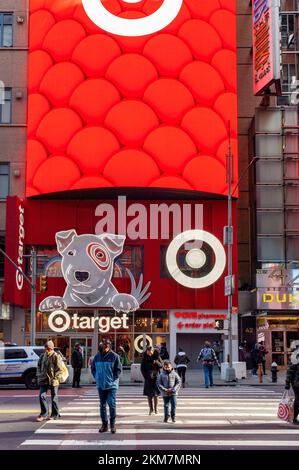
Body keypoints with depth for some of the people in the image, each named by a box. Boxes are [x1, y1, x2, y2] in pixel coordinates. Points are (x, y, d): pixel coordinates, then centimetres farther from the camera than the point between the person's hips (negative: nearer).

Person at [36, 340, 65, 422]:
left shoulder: (56, 356, -8)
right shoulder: (43, 356, 10)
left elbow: (60, 369, -10)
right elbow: (39, 366, 20)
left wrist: (55, 378, -16)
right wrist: (39, 375, 8)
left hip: (53, 381, -5)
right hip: (43, 380, 5)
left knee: (54, 398, 5)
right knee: (42, 396, -2)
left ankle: (55, 414, 17)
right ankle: (44, 414, 9)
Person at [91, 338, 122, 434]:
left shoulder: (114, 356, -7)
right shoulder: (97, 356, 3)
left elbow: (118, 369, -5)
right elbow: (93, 368, 14)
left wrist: (113, 379, -9)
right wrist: (97, 378, 5)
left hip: (111, 385, -4)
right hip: (101, 385, 4)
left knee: (112, 404, -7)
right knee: (102, 405, 10)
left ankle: (112, 424, 4)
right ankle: (104, 424, 19)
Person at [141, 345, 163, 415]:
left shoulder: (157, 356, -2)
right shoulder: (144, 357, 0)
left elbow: (161, 365, 0)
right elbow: (142, 368, 5)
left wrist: (157, 362, -20)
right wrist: (145, 376, -5)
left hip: (156, 376, -1)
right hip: (148, 378, 1)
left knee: (156, 393, -3)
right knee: (149, 394, 1)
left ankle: (156, 408, 5)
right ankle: (151, 408, 10)